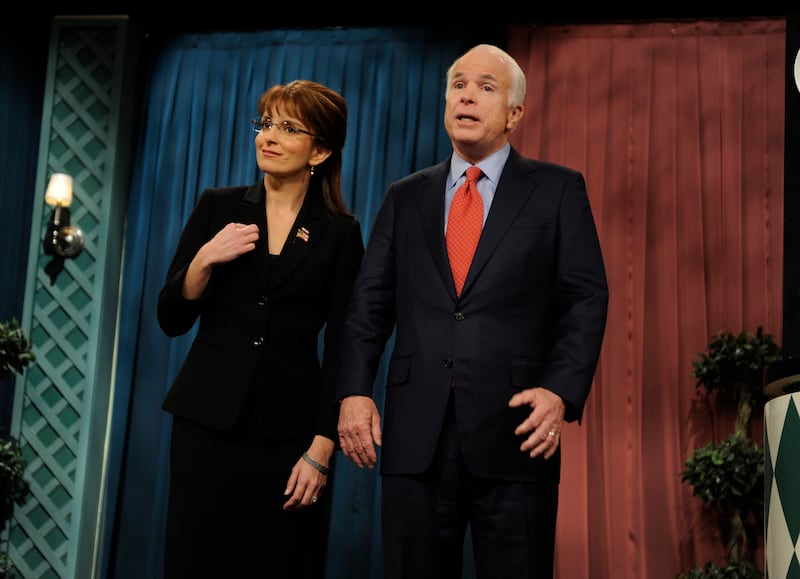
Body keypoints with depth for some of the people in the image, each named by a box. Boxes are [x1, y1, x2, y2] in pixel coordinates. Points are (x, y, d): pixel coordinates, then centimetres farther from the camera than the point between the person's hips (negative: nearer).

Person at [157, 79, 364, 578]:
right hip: (208, 420, 1)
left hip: (289, 430, -1)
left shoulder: (341, 234, 0)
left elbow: (341, 350, -1)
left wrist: (322, 448, -8)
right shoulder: (219, 208, 5)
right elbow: (172, 320, 5)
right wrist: (205, 258, -12)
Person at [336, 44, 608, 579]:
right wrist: (354, 391, -3)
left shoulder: (557, 190, 7)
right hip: (414, 434, 3)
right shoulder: (406, 197, 15)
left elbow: (587, 299, 0)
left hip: (513, 431, -2)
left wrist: (562, 392, -14)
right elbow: (369, 304, 11)